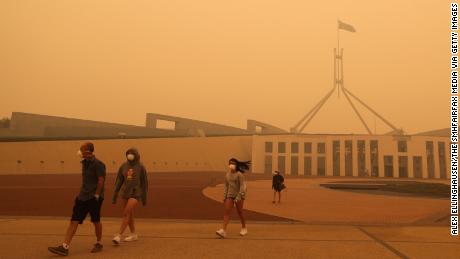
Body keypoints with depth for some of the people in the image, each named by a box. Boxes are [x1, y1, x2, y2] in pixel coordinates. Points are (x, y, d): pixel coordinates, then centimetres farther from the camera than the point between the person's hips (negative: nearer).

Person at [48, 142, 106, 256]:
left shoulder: (98, 164, -15)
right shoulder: (84, 162, 10)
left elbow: (101, 180, -17)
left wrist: (96, 195, -17)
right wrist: (82, 192, 17)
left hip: (94, 198, -8)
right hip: (83, 197, 8)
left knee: (96, 221, 6)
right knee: (74, 221, 1)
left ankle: (99, 244, 24)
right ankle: (65, 247, 1)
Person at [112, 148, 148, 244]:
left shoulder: (140, 167, -5)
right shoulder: (123, 166, 4)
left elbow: (144, 182, 0)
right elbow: (119, 181, 8)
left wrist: (144, 197, 1)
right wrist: (115, 195, 4)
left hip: (136, 193, -5)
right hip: (125, 193, 5)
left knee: (126, 213, -16)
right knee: (129, 215, 13)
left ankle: (119, 236, -14)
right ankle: (133, 235, 28)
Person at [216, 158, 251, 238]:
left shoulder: (239, 174, -10)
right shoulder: (227, 175, 7)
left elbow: (242, 186, -14)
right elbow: (226, 186, 13)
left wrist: (238, 197, -20)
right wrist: (224, 197, 8)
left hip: (239, 195, -5)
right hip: (230, 196, 5)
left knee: (240, 213, 6)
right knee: (226, 212, -7)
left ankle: (244, 228, 27)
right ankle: (223, 230, -13)